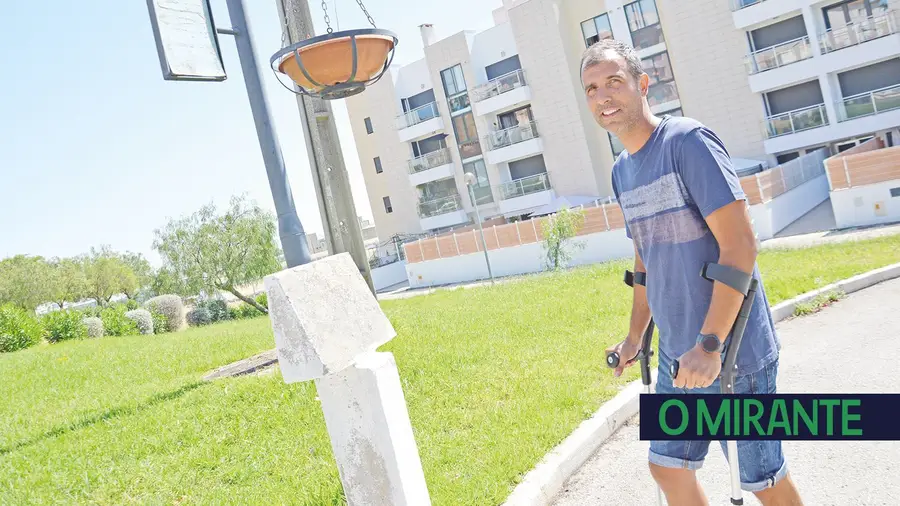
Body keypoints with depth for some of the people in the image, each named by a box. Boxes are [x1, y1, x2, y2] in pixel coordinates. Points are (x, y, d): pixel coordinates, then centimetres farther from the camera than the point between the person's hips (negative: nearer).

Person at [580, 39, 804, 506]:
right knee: (667, 466, 15)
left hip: (733, 350, -7)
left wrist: (710, 345, -23)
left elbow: (739, 246, -20)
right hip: (676, 352, 8)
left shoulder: (688, 142, -15)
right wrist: (634, 336, 20)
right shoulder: (621, 171, 9)